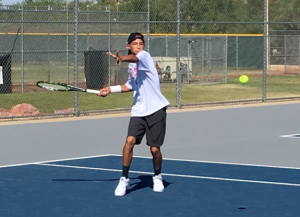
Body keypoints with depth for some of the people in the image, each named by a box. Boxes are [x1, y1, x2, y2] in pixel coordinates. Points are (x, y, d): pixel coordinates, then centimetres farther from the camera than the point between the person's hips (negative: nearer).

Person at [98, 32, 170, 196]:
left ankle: (157, 177, 27)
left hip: (156, 110, -5)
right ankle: (124, 178, -2)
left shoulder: (144, 56, -8)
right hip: (138, 111, 5)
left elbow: (134, 58, -33)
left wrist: (122, 58, -55)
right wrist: (111, 89, 23)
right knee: (130, 141, -15)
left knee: (155, 149, -1)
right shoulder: (131, 65, 14)